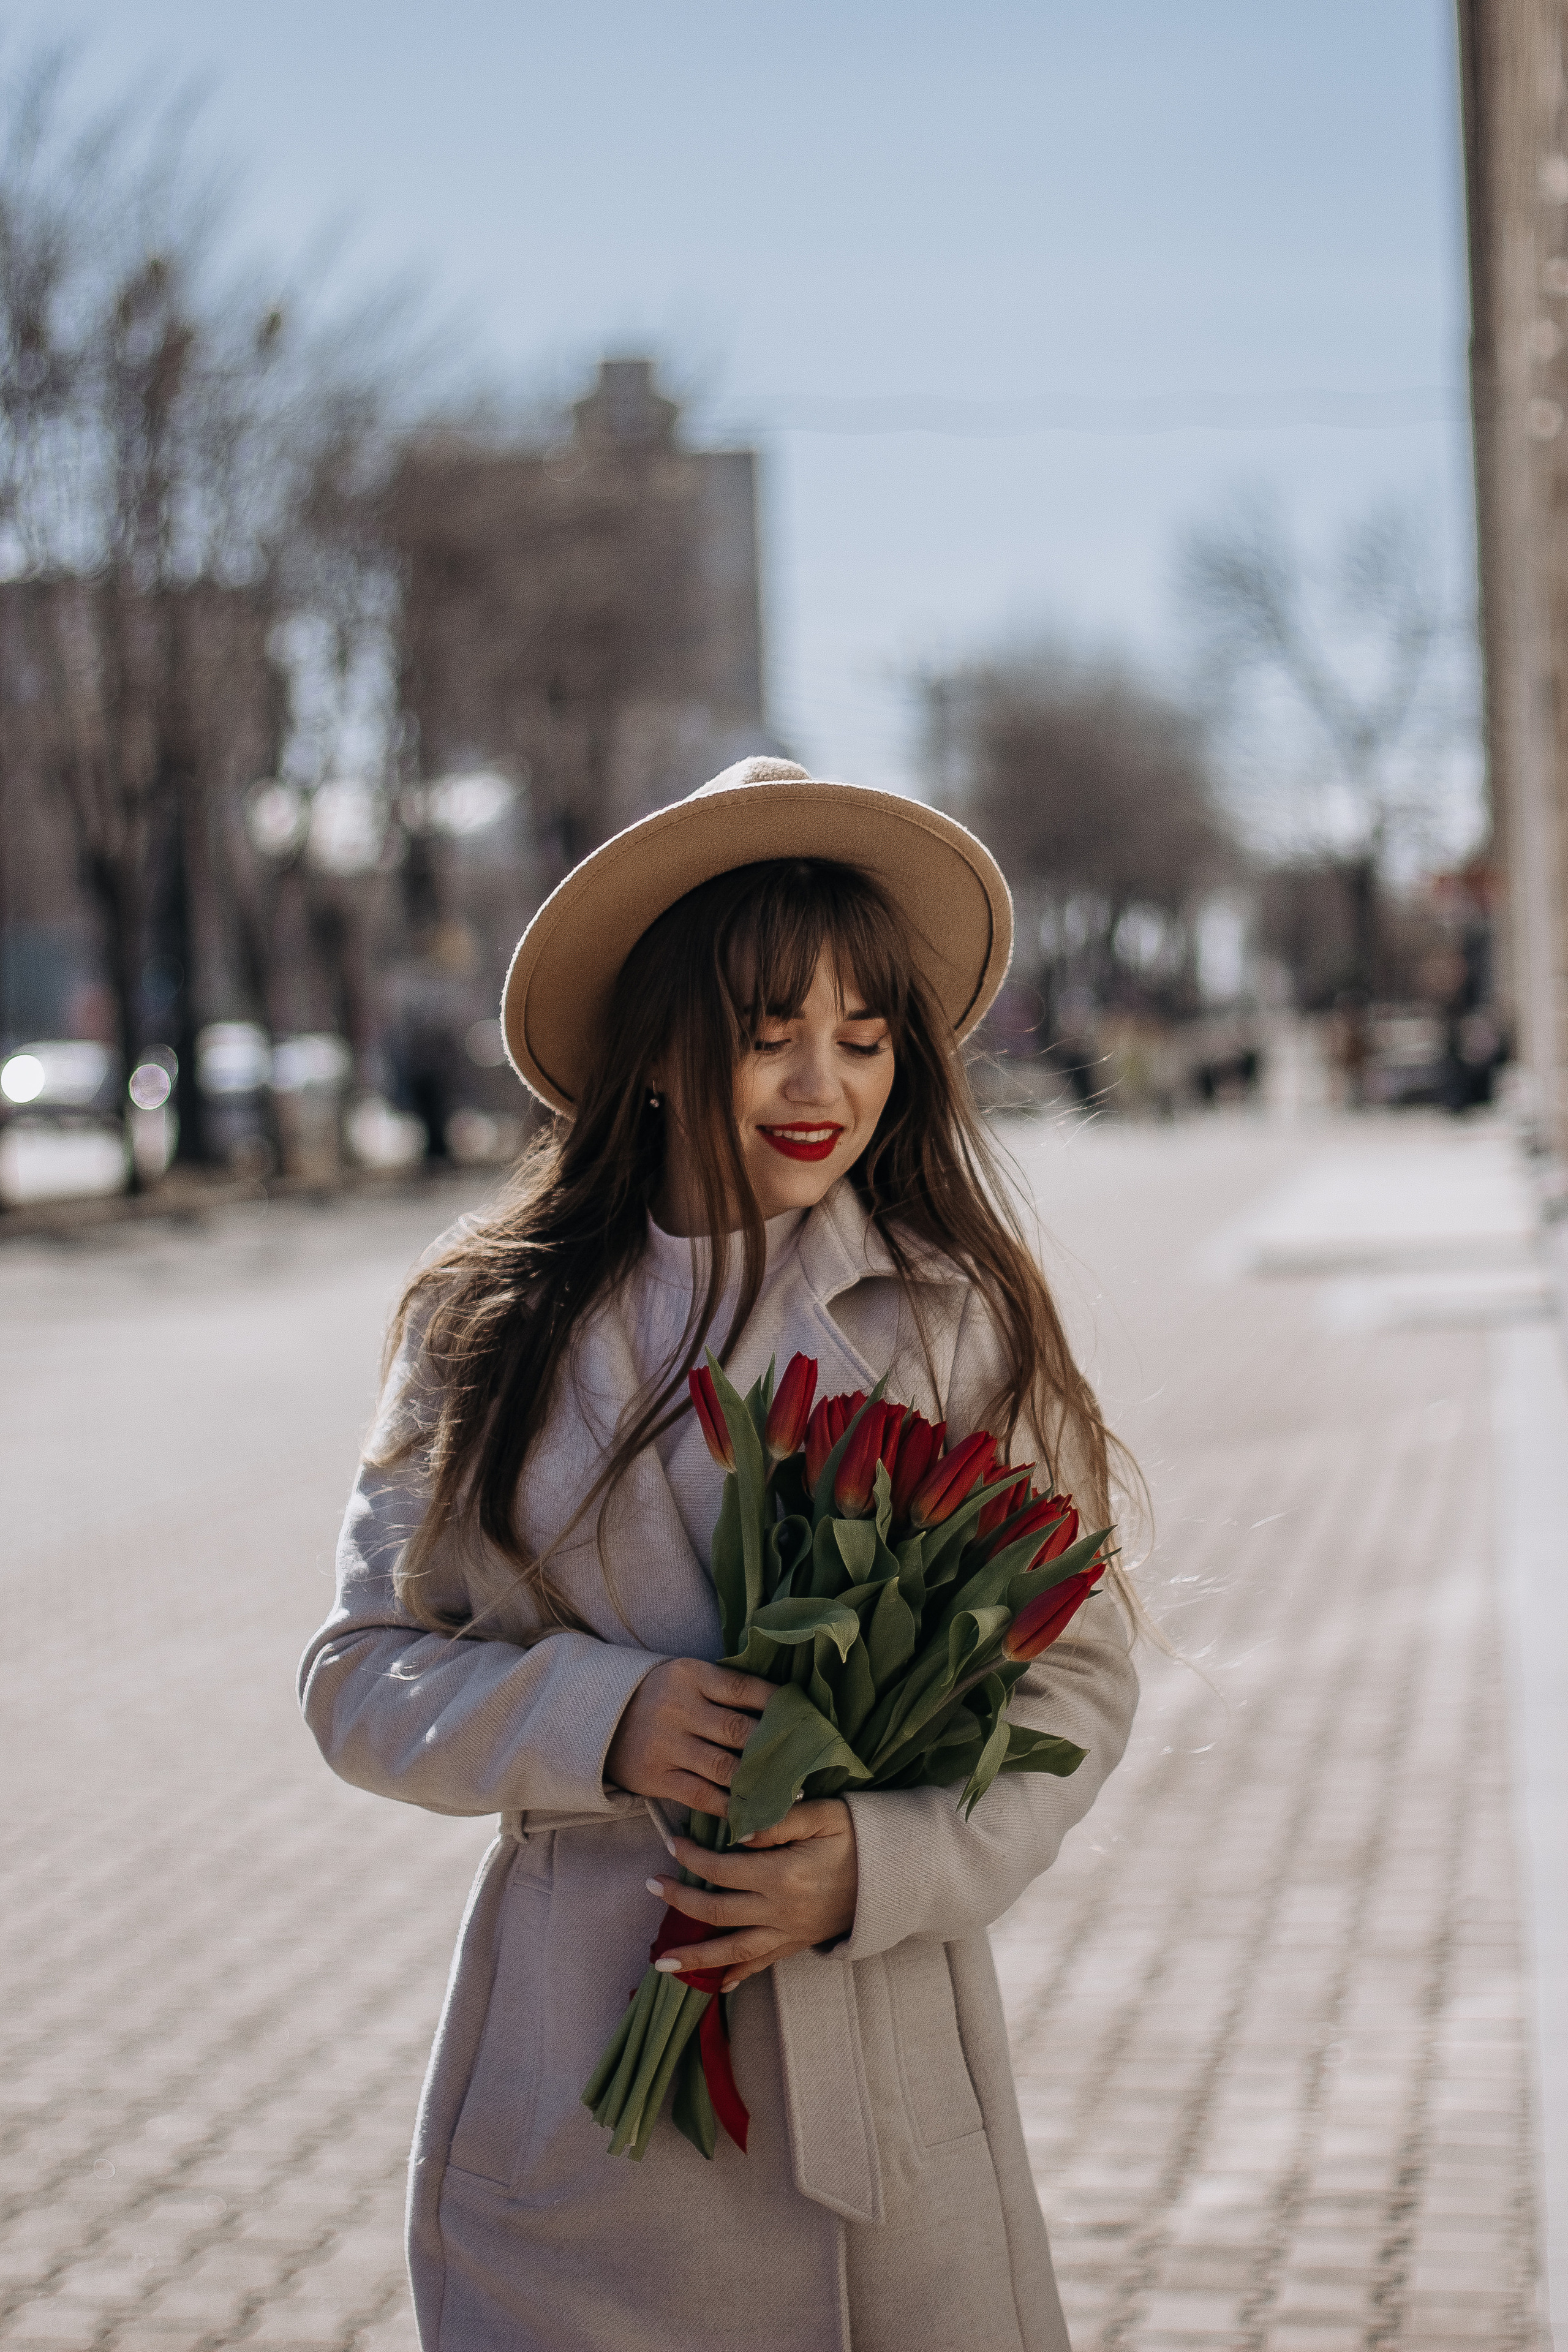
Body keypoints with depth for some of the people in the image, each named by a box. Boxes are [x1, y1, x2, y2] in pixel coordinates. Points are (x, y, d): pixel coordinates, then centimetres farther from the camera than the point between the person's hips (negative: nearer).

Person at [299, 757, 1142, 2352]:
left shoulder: (961, 1322, -1)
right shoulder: (490, 1326, 2)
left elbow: (1077, 1675, 1)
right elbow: (363, 1674, 4)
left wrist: (884, 1861, -15)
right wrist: (598, 1718, -14)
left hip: (886, 2079, 0)